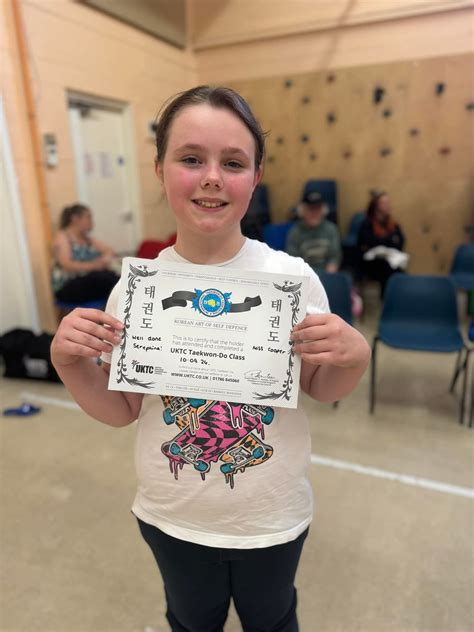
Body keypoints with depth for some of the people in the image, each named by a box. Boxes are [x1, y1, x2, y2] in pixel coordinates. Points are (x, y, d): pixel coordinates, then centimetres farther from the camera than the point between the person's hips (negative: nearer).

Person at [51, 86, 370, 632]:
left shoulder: (293, 277, -17)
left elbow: (320, 390, -5)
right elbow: (122, 411, -4)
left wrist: (354, 357, -24)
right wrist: (69, 363, -20)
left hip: (273, 518, 0)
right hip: (170, 519, 1)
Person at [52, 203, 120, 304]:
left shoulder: (87, 238, 20)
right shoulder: (62, 236, -1)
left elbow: (109, 251, 15)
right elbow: (66, 264, -16)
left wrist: (106, 258, -9)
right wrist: (92, 265, -28)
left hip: (89, 282, 7)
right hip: (67, 287, -7)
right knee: (110, 277, -33)